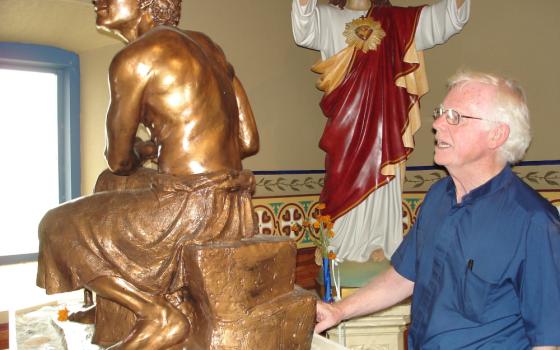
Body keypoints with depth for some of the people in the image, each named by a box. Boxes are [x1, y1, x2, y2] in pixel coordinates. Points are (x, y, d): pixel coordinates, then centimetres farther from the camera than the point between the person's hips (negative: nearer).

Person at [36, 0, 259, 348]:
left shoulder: (134, 58, -8)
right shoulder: (207, 45, 14)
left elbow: (118, 159, 0)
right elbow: (249, 142, 14)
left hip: (190, 208, -8)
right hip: (233, 204, 8)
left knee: (57, 225, 13)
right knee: (111, 184, 31)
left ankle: (160, 315, 7)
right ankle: (162, 294, 30)